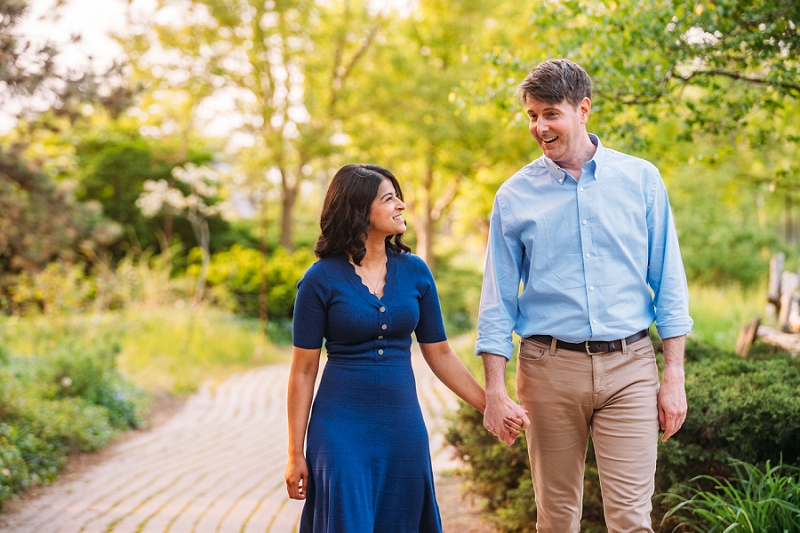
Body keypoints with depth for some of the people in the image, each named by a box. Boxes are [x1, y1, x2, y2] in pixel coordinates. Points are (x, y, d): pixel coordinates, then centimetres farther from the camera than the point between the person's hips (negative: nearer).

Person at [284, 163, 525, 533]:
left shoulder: (414, 272, 4)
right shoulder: (322, 279, -6)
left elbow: (439, 354, 10)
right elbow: (303, 370, -3)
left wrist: (489, 405, 6)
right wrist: (295, 453, -4)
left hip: (402, 427, 4)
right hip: (341, 427, -3)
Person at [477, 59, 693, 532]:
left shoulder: (641, 180, 4)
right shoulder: (516, 195, 4)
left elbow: (668, 283, 6)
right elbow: (498, 298, 5)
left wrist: (675, 375, 1)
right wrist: (495, 388, -1)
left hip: (629, 367, 0)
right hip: (550, 366, 1)